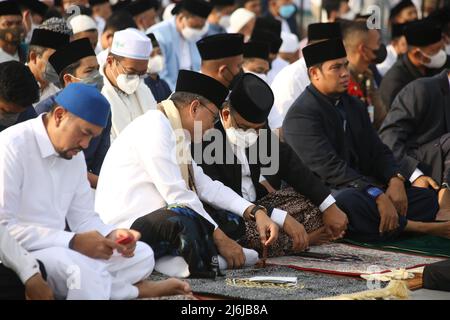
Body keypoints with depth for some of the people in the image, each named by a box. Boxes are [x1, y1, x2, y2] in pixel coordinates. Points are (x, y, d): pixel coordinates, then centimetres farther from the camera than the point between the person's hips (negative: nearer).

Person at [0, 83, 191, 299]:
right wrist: (74, 242, -26)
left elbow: (83, 218, 14)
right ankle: (135, 290, -10)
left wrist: (111, 235, -10)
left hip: (59, 249, 8)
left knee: (142, 255, 2)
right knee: (81, 269, -33)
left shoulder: (74, 156, 10)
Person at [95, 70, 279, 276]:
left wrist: (255, 212, 7)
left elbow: (205, 186, 18)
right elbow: (177, 195, -17)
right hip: (124, 227, -11)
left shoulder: (174, 131, 18)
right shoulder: (155, 128, -12)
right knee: (186, 219, -36)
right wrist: (220, 238, -13)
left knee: (229, 216, 6)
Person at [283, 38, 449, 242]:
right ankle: (417, 227, -24)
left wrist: (395, 179, -9)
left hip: (363, 189, 8)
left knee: (427, 198, -6)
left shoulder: (354, 106, 17)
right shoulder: (301, 115, -11)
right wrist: (377, 196, -30)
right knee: (348, 200, -40)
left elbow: (378, 151, 15)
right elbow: (329, 167, -22)